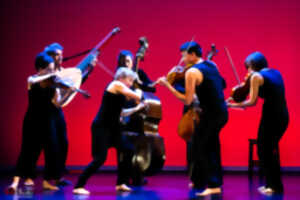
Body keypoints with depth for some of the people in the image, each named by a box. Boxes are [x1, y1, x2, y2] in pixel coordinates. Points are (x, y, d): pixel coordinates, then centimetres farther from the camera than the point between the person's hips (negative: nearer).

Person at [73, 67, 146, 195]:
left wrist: (137, 108, 17)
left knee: (127, 151, 8)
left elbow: (121, 113, 17)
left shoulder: (119, 92, 17)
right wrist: (139, 93, 10)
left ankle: (121, 183, 18)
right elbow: (137, 97, -12)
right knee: (100, 158, -14)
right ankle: (79, 186, -9)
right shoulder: (116, 84, -9)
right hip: (101, 127, -10)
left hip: (112, 127, 10)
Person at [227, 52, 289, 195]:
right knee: (270, 150, 19)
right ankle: (272, 183, 24)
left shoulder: (256, 76, -5)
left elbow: (252, 102, -9)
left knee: (264, 151, 6)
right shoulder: (276, 73, 15)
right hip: (283, 116, 7)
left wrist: (232, 105, -1)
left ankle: (274, 186, 8)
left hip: (270, 116, -7)